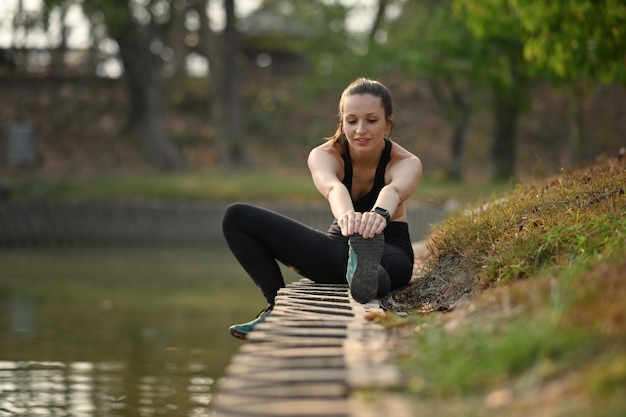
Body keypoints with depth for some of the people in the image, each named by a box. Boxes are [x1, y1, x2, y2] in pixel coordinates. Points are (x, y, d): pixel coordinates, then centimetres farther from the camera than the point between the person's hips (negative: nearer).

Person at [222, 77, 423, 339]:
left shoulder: (407, 163, -17)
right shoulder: (323, 156, -13)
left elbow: (395, 190, -44)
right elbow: (332, 187, -39)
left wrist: (379, 214, -68)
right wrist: (345, 215, -63)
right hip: (340, 246, 4)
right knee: (237, 218, -11)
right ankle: (278, 305, -25)